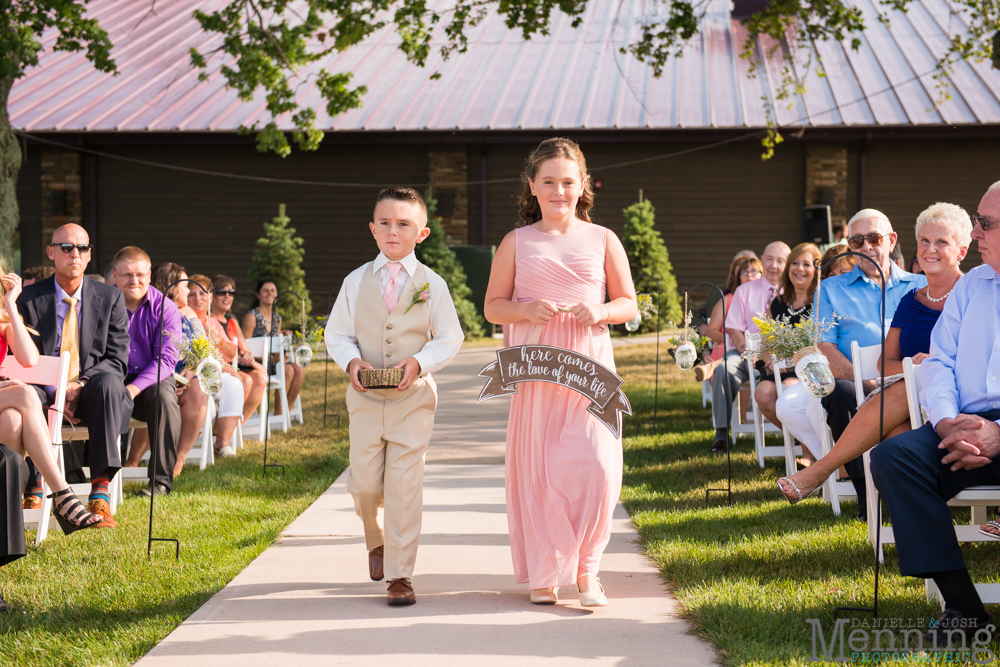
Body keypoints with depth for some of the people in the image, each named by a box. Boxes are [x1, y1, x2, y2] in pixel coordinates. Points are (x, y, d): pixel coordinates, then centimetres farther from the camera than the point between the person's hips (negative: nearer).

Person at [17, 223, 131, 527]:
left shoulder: (110, 298, 9)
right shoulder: (30, 299, 8)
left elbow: (117, 359, 2)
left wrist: (80, 385, -16)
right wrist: (53, 390, -16)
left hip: (90, 396, 0)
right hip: (48, 394, 0)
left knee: (108, 382, -36)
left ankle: (100, 492, -41)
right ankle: (36, 486, -31)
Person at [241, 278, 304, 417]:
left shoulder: (277, 318, 15)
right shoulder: (251, 317, -8)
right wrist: (271, 358, -20)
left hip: (272, 360, 7)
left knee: (299, 370, -19)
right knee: (288, 370, -28)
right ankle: (278, 413, -18)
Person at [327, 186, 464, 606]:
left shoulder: (431, 284, -1)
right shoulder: (356, 282, 4)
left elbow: (450, 339, 1)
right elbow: (337, 333, 7)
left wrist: (419, 362, -16)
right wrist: (351, 362, -13)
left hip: (413, 397, -2)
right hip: (366, 396, 2)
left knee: (405, 484, -5)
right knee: (364, 481, 3)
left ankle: (399, 575, 3)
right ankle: (375, 539, 37)